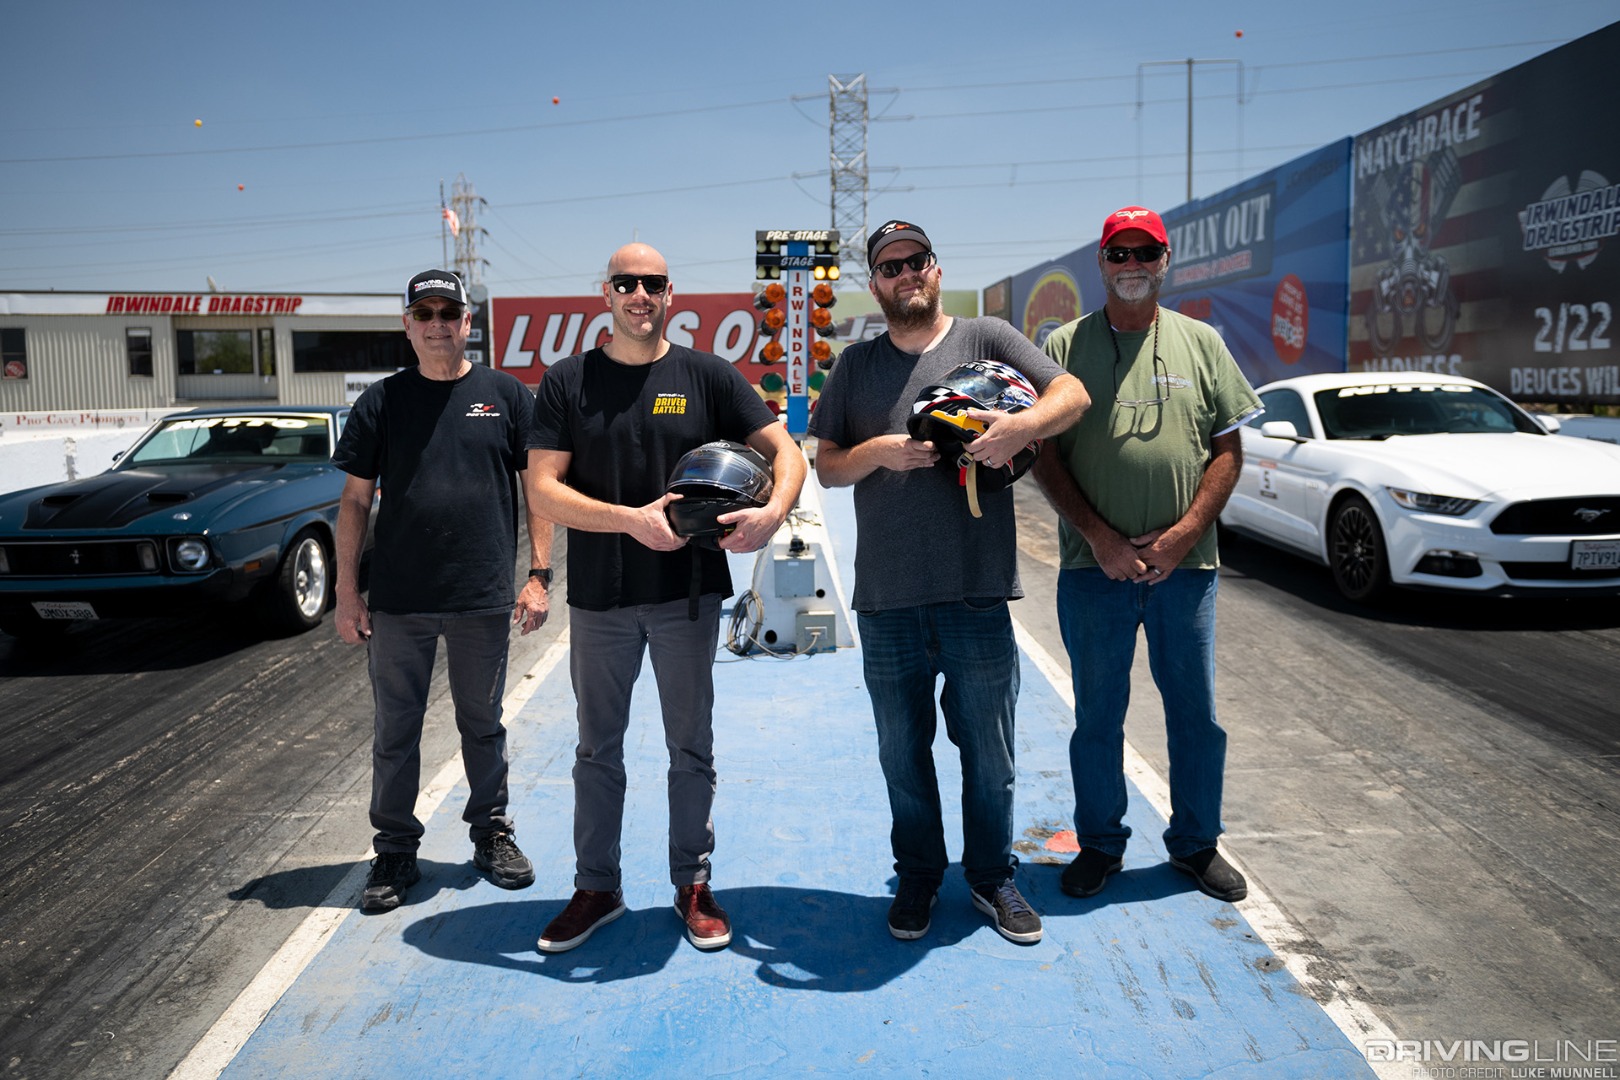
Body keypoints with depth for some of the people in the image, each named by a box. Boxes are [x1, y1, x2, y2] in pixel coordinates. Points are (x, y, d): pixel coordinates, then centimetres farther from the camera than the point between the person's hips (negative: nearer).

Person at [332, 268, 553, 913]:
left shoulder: (507, 396, 3)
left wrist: (539, 576, -3)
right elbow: (354, 500, 6)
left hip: (483, 598, -1)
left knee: (482, 726, 13)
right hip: (397, 600, 1)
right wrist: (347, 593, 1)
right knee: (395, 732, 9)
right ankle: (394, 850, 23)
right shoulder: (380, 402, 5)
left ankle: (491, 831, 30)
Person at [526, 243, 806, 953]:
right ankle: (596, 888, 27)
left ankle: (693, 884, 26)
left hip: (688, 594, 0)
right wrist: (632, 519, -20)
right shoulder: (567, 382, 2)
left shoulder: (708, 376, 2)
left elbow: (784, 450, -1)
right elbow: (542, 489, -6)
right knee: (597, 748, 12)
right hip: (598, 599, 1)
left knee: (691, 747, 10)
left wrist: (774, 511, -22)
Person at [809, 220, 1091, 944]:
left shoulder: (985, 339, 6)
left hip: (978, 593, -1)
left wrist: (1024, 423, -23)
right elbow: (825, 467, 10)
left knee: (989, 754, 9)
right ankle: (917, 877, 30)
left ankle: (992, 877, 28)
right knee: (903, 755, 12)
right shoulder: (855, 366, 12)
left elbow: (1073, 394, -2)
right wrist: (878, 452, -10)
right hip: (887, 599, 2)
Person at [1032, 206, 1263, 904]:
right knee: (1097, 716, 9)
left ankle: (1195, 843, 28)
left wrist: (1182, 534, -8)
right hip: (1094, 565, -1)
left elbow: (1228, 450, 5)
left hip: (1185, 563, 1)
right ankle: (1100, 843, 26)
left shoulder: (1201, 343, 8)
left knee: (1196, 714, 9)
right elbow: (1044, 454, 0)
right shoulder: (1064, 346, 4)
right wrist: (1099, 536, -11)